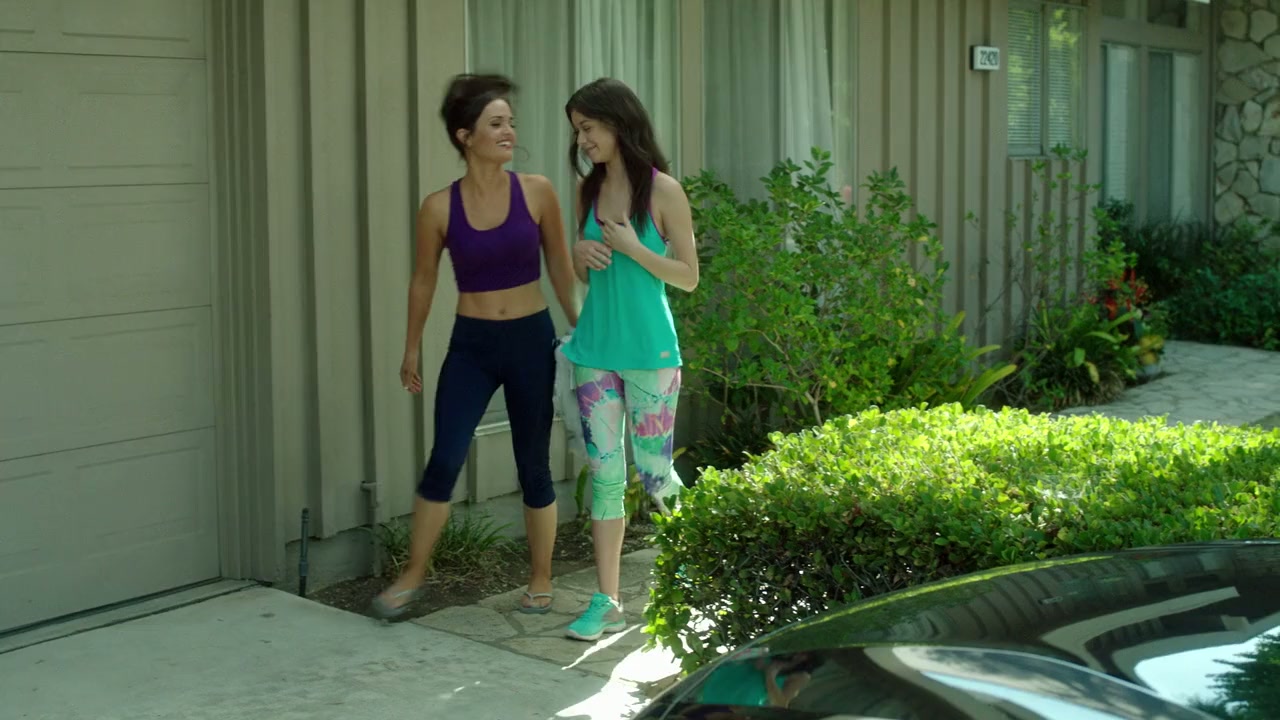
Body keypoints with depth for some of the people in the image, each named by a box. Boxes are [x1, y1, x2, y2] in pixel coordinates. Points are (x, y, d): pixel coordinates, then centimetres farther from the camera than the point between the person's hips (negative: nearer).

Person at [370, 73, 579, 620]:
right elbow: (424, 280, 8)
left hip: (531, 339, 0)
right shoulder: (440, 208, -5)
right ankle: (412, 576, 11)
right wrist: (412, 350, 14)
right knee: (444, 460, -6)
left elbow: (561, 269, 5)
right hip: (470, 344, 0)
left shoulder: (537, 192, -5)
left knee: (534, 463, 8)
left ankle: (541, 581, 24)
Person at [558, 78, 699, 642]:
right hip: (595, 351, 4)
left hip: (649, 352, -4)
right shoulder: (589, 191, 8)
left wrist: (632, 248, -17)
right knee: (604, 475, 4)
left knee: (654, 473, 4)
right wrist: (582, 256, -5)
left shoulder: (663, 191, -7)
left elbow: (688, 277, -6)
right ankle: (607, 604, 10)